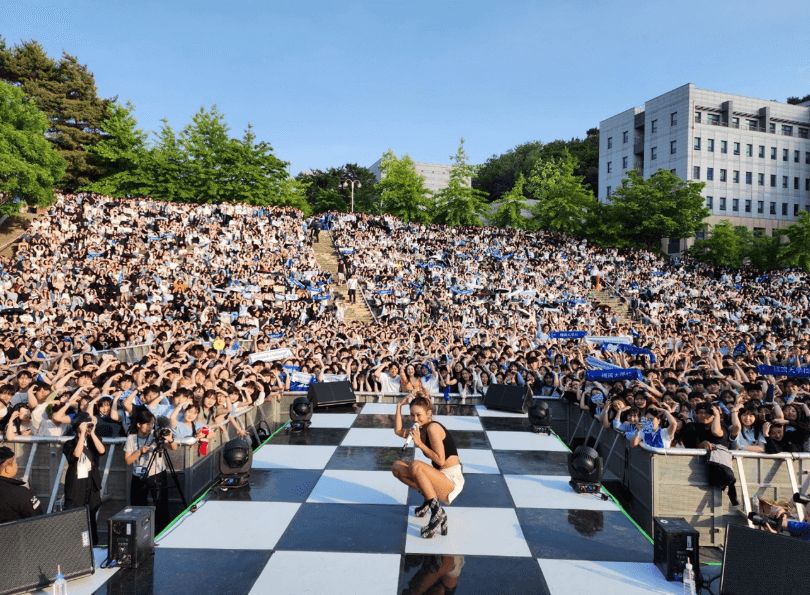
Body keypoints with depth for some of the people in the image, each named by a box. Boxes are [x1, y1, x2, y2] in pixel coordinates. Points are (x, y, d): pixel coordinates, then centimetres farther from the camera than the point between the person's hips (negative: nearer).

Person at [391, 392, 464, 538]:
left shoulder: (433, 427, -16)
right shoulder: (422, 429, 10)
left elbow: (440, 461, -20)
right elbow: (398, 431, 13)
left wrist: (420, 444, -18)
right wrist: (399, 406, 9)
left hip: (452, 480, -9)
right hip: (440, 477, 9)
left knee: (416, 466, -34)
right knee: (397, 467, 4)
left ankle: (438, 512, -23)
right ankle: (428, 497, 5)